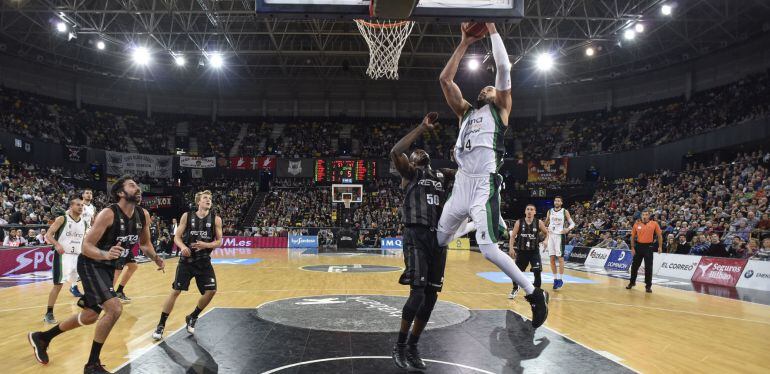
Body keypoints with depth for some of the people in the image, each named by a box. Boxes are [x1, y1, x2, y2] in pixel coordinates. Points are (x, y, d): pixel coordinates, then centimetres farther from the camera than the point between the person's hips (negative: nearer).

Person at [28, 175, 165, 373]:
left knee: (90, 316, 18)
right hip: (91, 265, -8)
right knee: (114, 309, -22)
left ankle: (41, 337, 41)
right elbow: (86, 246, -24)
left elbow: (145, 242, 12)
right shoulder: (108, 214, -24)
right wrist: (105, 254, -43)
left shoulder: (143, 215, -4)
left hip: (108, 267, 8)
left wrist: (156, 258, -6)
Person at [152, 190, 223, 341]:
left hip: (204, 261, 1)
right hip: (187, 260, -1)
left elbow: (219, 241, -1)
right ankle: (161, 325, 11)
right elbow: (177, 237, 0)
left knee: (211, 291, -7)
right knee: (175, 292, -2)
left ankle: (192, 318, 18)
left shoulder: (216, 219, -3)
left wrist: (206, 245, -20)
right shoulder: (187, 216, -2)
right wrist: (183, 247, -20)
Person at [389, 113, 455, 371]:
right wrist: (422, 128, -13)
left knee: (431, 295, 7)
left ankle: (412, 347, 21)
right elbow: (395, 152, -16)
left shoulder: (442, 175, 21)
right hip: (416, 236, -6)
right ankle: (399, 346, 4)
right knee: (418, 293, -14)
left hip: (438, 238, 6)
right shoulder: (410, 172, 4)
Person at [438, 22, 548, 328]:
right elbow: (445, 79, 19)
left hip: (484, 186, -6)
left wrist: (491, 28, 7)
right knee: (436, 242, 13)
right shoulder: (466, 112, 25)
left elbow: (503, 68, 0)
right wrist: (465, 43, 19)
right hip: (460, 185, 6)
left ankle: (534, 294, -2)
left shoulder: (500, 109, 11)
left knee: (487, 247, -16)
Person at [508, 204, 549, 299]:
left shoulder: (539, 223, -5)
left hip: (534, 251, -1)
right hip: (522, 251, 1)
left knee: (537, 272, -11)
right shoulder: (519, 222, -5)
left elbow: (547, 233, 7)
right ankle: (515, 289, 32)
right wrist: (511, 248, -11)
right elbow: (513, 236, -1)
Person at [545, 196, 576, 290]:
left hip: (560, 236, -4)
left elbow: (572, 223, -2)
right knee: (552, 258, 4)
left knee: (560, 257, -6)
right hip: (551, 236, 4)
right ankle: (555, 279, 13)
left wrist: (568, 229, -21)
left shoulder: (565, 211, -1)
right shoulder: (550, 211, 9)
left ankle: (560, 279, 0)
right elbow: (546, 224, 18)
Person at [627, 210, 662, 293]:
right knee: (634, 266, 11)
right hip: (638, 246, 2)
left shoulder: (654, 224, -3)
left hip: (648, 246, -2)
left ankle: (648, 286, 9)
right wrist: (632, 248, 3)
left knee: (648, 267, -1)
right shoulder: (637, 224, 2)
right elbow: (633, 236, 8)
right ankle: (632, 282, 28)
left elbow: (659, 235, 3)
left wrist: (660, 246, -1)